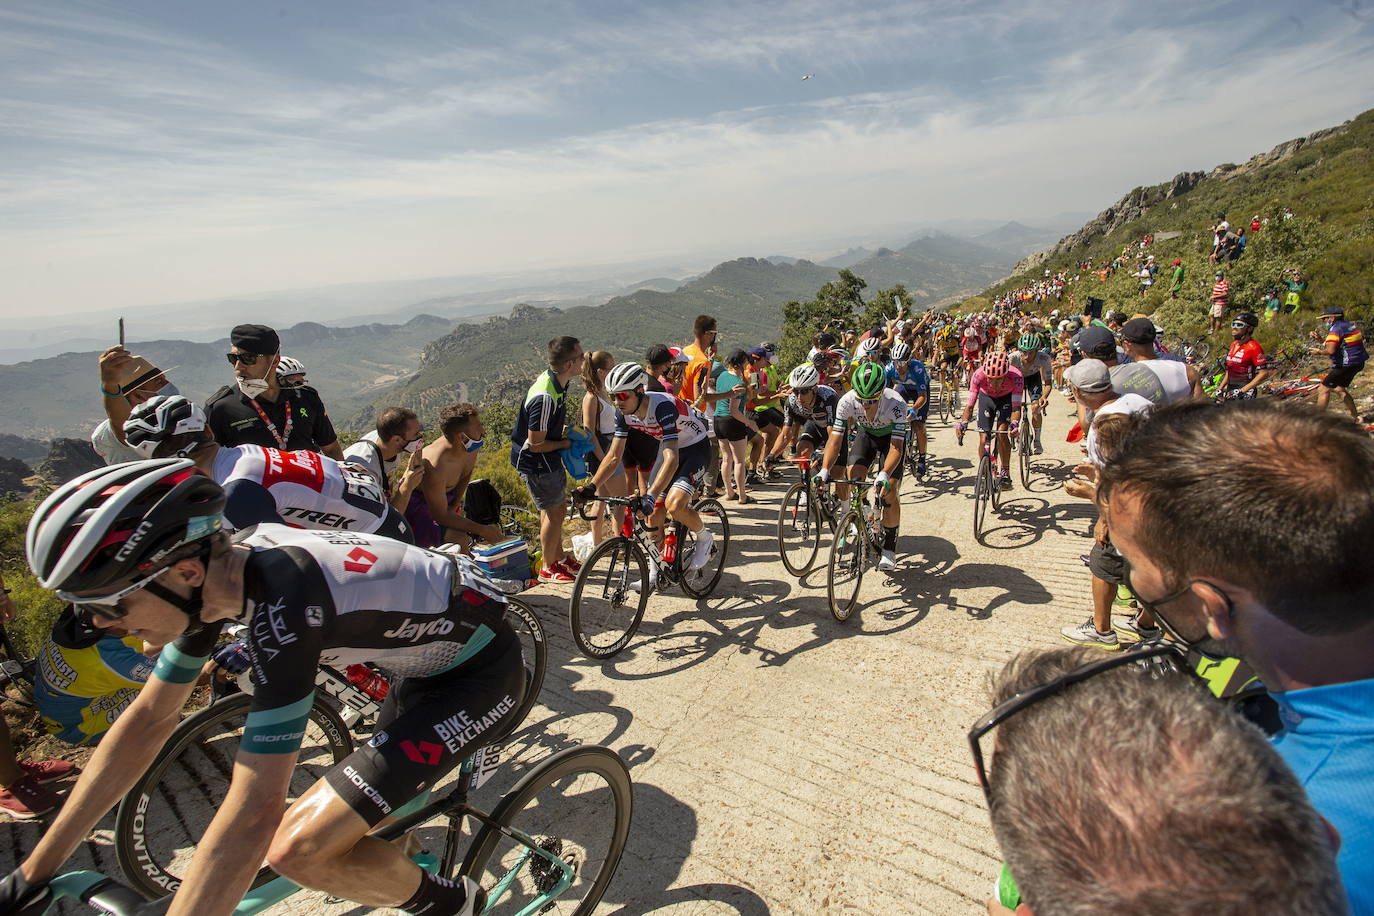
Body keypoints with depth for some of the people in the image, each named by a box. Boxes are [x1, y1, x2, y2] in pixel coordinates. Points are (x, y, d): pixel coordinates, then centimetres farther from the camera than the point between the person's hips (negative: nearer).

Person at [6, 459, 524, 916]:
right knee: (372, 804, 28)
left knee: (298, 849, -14)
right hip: (431, 658, 8)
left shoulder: (282, 604, -34)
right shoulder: (219, 571, -7)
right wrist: (34, 872, 7)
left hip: (484, 671, -8)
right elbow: (149, 718, 4)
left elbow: (252, 811, -32)